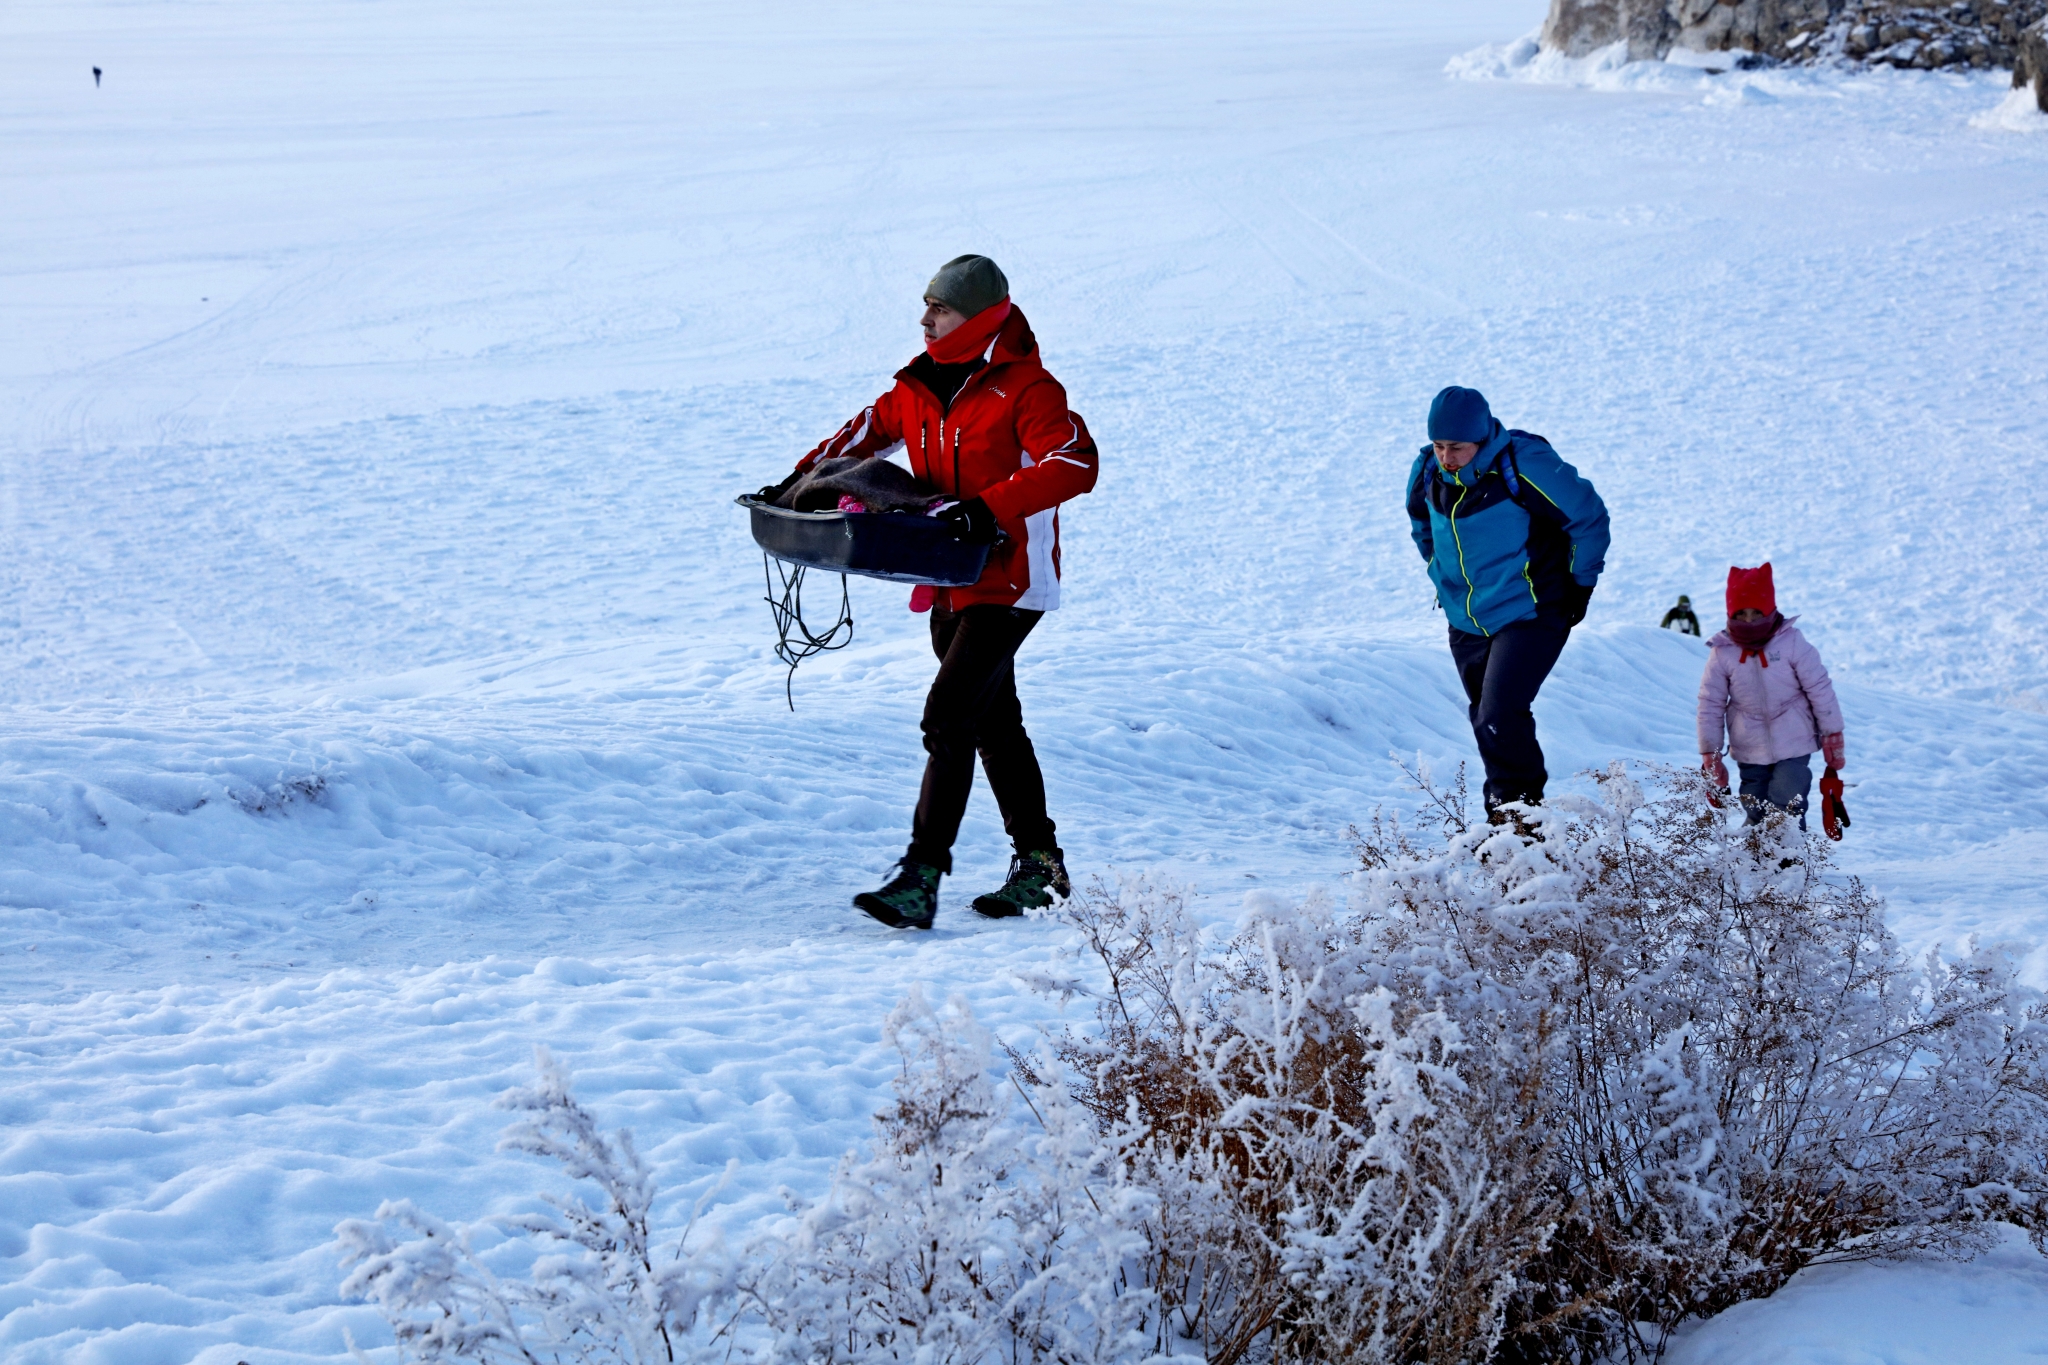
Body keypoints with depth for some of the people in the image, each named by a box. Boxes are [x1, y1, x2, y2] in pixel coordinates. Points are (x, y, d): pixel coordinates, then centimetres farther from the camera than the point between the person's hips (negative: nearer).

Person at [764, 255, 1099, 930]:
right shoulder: (923, 385, 9)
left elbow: (1075, 464, -25)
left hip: (1008, 581, -9)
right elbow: (870, 430, 23)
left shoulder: (1025, 387, -14)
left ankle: (920, 879, -21)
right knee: (994, 724, 16)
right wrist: (803, 478, 9)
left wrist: (991, 507, -32)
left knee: (948, 716, -18)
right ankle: (1040, 862, 28)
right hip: (949, 583, 9)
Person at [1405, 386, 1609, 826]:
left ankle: (1517, 810, -8)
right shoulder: (1427, 472, -3)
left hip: (1530, 617, -6)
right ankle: (1507, 823, 22)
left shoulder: (1525, 467, -21)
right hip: (1466, 623, 6)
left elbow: (1589, 518, -8)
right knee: (1486, 720, 11)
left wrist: (1580, 585, -2)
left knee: (1498, 718, -20)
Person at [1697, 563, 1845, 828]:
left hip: (1793, 747, -2)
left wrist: (1832, 737, 0)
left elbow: (1820, 690, -2)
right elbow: (1710, 705, 2)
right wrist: (1710, 755, 2)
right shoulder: (1722, 653, -4)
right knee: (1756, 816, 6)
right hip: (1750, 753, 2)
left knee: (1787, 812, -13)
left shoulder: (1792, 643, -8)